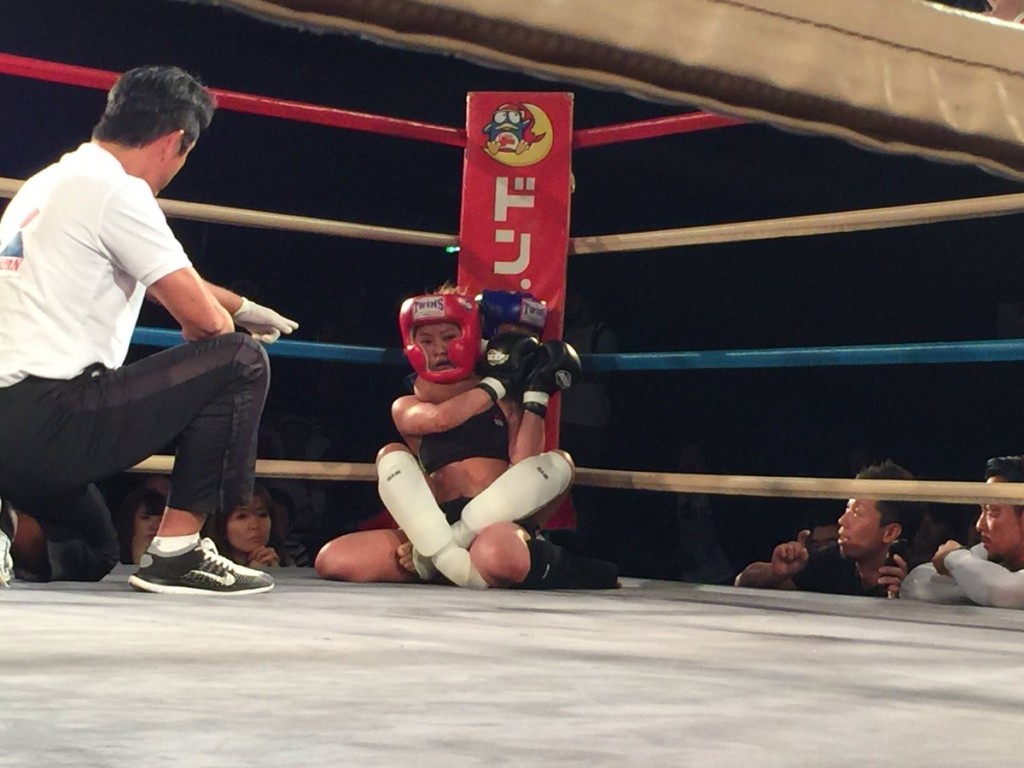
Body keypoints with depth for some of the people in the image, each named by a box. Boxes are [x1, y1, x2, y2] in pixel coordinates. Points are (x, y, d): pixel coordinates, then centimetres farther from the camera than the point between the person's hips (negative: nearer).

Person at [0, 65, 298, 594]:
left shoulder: (48, 183, 19)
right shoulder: (115, 189, -11)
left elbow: (160, 275, 35)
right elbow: (202, 317, -10)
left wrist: (241, 306, 47)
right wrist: (231, 323, 15)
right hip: (49, 418, -10)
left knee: (88, 558, 32)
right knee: (241, 362, -3)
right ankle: (177, 552, -4)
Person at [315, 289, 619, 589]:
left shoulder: (505, 401, 16)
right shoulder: (407, 407, 15)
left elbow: (526, 469, -1)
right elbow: (441, 418, -9)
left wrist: (536, 394, 0)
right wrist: (497, 383, 0)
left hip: (500, 519, 0)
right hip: (436, 524, 0)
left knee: (557, 461, -24)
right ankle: (449, 560, -35)